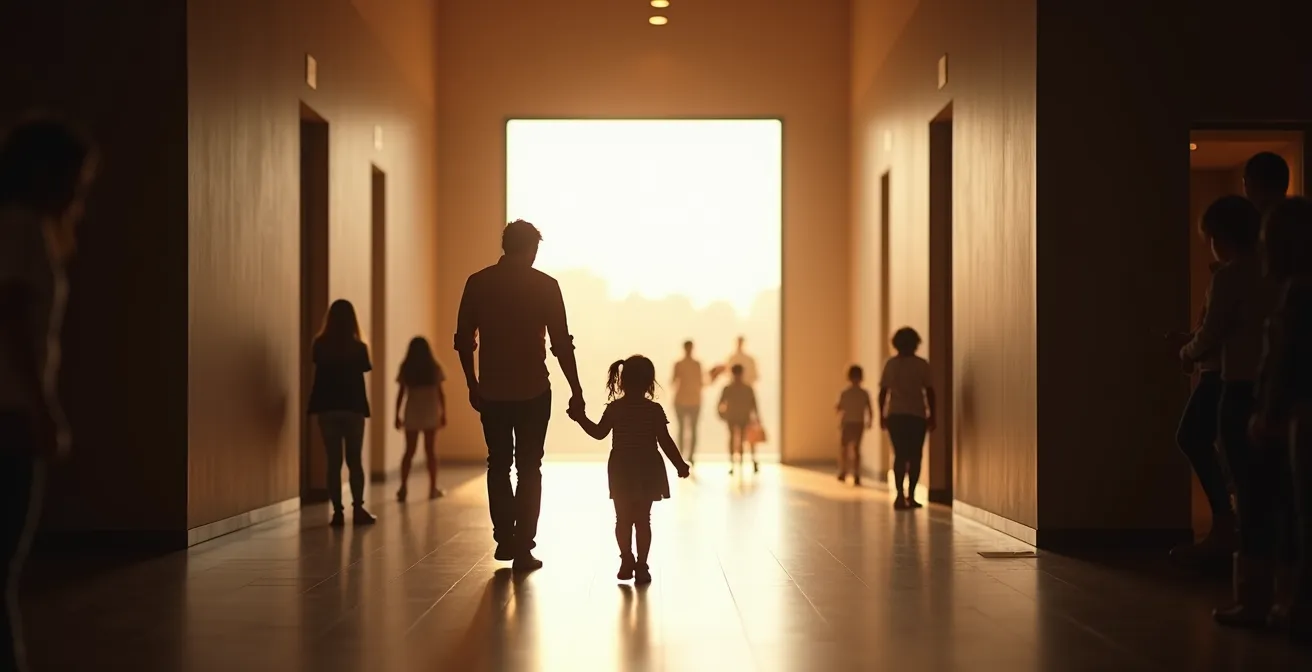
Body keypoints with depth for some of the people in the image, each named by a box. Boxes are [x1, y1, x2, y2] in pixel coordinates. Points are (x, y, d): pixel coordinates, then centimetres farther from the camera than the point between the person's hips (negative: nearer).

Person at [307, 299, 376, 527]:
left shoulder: (320, 346, -3)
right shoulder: (358, 347, -8)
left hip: (327, 407, 1)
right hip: (353, 407, -1)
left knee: (333, 461, 4)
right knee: (355, 460, 8)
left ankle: (338, 512, -1)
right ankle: (358, 509, 3)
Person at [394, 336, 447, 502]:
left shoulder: (405, 369, 0)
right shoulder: (434, 368, -1)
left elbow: (400, 394, -1)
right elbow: (440, 393, -2)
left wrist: (397, 415, 5)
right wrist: (444, 414, 6)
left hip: (412, 413, 1)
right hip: (430, 412, -1)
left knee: (409, 451, 6)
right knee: (431, 451, 6)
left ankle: (403, 488, -3)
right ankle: (433, 489, 6)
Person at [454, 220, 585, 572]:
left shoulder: (478, 283, 1)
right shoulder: (545, 285, -5)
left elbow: (463, 340, 2)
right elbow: (562, 344, -7)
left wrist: (472, 384, 13)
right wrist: (575, 391, -1)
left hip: (491, 391, 2)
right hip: (533, 391, -2)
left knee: (498, 465, 17)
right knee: (528, 468, 6)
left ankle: (504, 539, 16)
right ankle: (523, 547, 3)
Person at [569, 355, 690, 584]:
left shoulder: (614, 408, -4)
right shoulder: (654, 410, -7)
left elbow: (599, 433, 3)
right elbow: (665, 442, -7)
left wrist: (581, 418, 16)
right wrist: (680, 464, 2)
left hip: (621, 472, 1)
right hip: (647, 472, -1)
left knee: (623, 519, 10)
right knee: (642, 520, 3)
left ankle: (627, 561, 11)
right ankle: (641, 565, 3)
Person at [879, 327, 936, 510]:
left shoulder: (891, 364, 2)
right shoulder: (921, 364, -3)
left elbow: (883, 392, 0)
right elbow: (929, 392, -5)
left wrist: (881, 415, 8)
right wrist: (931, 416, 3)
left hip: (895, 416, 2)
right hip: (917, 416, -2)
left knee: (899, 456, 6)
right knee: (915, 456, 7)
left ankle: (900, 496, -4)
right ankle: (910, 496, 2)